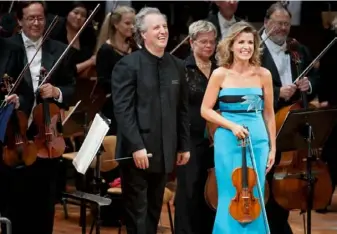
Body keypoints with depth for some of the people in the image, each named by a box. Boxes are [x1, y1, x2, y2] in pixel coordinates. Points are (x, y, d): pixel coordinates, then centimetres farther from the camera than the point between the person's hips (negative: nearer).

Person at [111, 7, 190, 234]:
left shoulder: (177, 66, 10)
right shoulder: (128, 65, -7)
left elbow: (182, 109, 14)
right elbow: (123, 110, -13)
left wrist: (184, 145, 11)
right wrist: (136, 146, -20)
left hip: (163, 151, 5)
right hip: (137, 150, -5)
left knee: (154, 210, 10)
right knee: (137, 211, 0)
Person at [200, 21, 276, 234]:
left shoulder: (263, 74, 3)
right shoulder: (220, 74, -2)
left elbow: (268, 113, 10)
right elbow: (206, 110, 0)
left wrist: (273, 147, 9)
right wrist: (232, 125, -14)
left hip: (258, 140, 2)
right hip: (228, 140, -2)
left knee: (255, 197, 4)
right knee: (231, 197, 1)